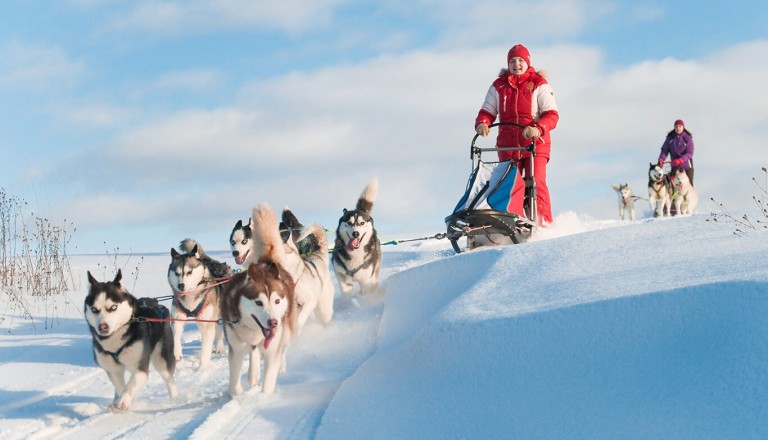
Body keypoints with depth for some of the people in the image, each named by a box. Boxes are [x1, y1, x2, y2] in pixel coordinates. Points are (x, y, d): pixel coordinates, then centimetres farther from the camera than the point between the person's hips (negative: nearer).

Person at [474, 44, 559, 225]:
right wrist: (482, 123, -12)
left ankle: (544, 225, -12)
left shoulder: (539, 84, 4)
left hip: (535, 144, -3)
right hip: (507, 146, 3)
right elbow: (487, 111, 13)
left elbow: (552, 114, -4)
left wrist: (538, 129, -25)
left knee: (536, 184, -14)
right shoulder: (498, 86, 13)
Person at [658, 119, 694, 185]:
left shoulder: (687, 138, -7)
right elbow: (664, 150, -4)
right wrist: (661, 159, -24)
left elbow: (689, 153, -14)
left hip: (686, 166, -2)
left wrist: (680, 160, -30)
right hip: (675, 166, 2)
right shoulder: (670, 138, 1)